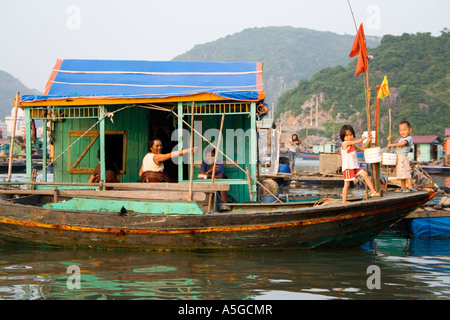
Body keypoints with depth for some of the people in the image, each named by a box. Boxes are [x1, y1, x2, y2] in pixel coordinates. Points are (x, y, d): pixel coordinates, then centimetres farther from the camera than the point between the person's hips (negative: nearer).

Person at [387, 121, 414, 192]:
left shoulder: (409, 138, -7)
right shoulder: (401, 139, 23)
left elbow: (403, 143, -25)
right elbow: (395, 145, 27)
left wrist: (392, 144, -22)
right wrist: (390, 141, 9)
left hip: (403, 157, -10)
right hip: (398, 158, 10)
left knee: (406, 173, -14)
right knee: (401, 174, 13)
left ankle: (410, 188, -17)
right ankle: (403, 188, 20)